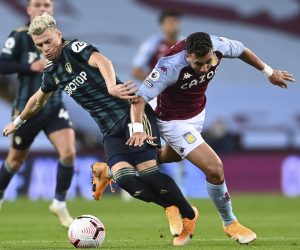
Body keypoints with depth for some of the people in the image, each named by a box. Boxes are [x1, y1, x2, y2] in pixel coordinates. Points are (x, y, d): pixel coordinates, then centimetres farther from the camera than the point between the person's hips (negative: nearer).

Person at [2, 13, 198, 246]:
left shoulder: (75, 49, -7)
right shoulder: (51, 73, 15)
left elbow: (102, 61, -29)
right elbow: (38, 100, 37)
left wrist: (111, 87, -49)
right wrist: (18, 122, 51)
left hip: (131, 113, -6)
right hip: (111, 130, 6)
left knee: (147, 171, -21)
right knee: (124, 178, -20)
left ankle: (189, 215, -1)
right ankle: (171, 208, -3)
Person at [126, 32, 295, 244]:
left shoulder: (217, 46, -25)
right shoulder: (171, 66, -39)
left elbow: (241, 51, -2)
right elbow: (140, 97, -37)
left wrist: (269, 72, 9)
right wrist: (138, 129, -53)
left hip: (198, 113, 7)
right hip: (175, 122, -7)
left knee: (173, 157, 32)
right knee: (214, 169, -15)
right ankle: (230, 223, 9)